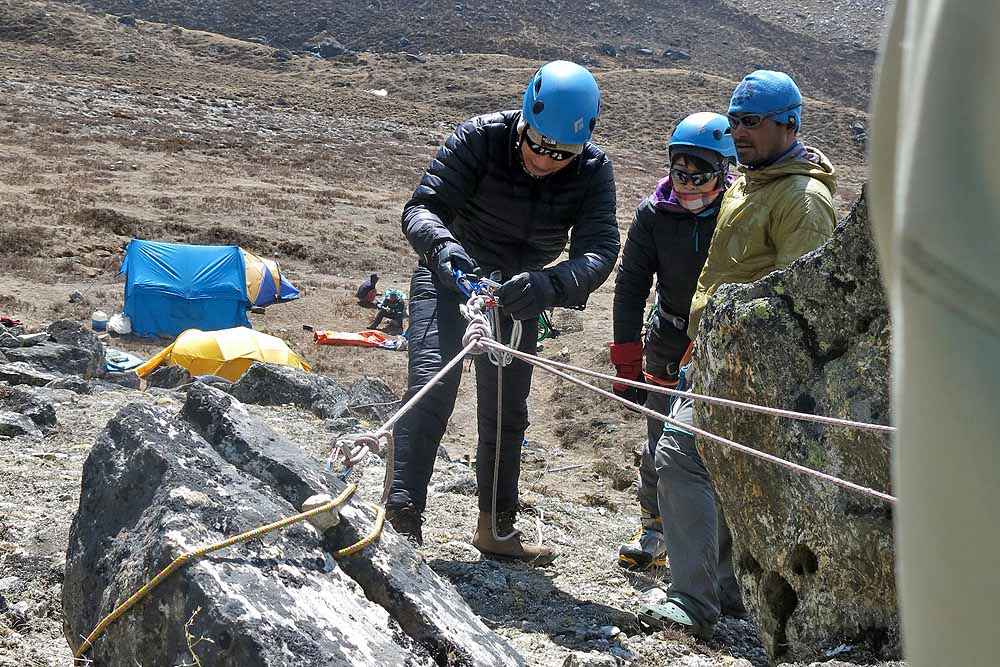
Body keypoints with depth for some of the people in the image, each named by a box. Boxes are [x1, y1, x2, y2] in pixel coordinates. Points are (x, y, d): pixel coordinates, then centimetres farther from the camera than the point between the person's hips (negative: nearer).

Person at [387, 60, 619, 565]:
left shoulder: (594, 172, -21)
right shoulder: (481, 138, -27)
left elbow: (600, 250, -31)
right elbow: (421, 206, -28)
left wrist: (549, 285, -51)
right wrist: (442, 245, -52)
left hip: (519, 292, 4)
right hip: (450, 276, -3)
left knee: (507, 410, 12)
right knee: (431, 385, -22)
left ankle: (496, 529, 26)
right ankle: (402, 519, -21)